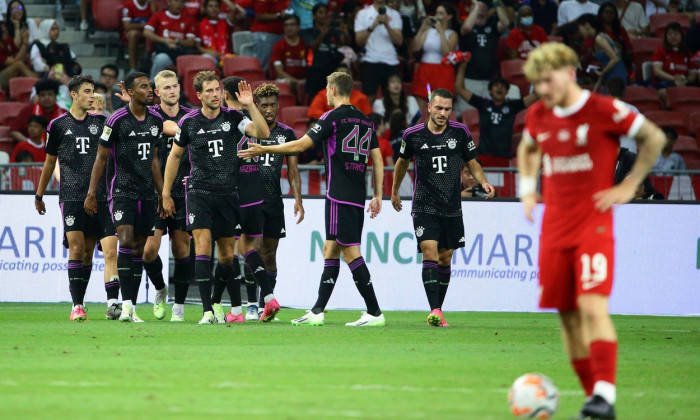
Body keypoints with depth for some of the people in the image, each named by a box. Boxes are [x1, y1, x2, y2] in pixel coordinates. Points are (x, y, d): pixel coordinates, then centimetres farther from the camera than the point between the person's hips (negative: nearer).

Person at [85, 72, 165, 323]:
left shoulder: (156, 120, 9)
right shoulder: (118, 120, -9)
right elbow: (101, 158, -4)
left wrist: (163, 193, 18)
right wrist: (91, 193, -7)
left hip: (146, 193, 6)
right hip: (121, 190, -6)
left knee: (140, 248, 5)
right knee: (126, 240, -19)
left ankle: (131, 308, 8)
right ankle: (126, 304, -18)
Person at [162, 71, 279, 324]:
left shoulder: (233, 118, 0)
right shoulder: (189, 123, 0)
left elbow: (263, 133, -14)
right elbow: (175, 156, 12)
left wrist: (250, 105, -24)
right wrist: (166, 194, 12)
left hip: (227, 194, 2)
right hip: (199, 193, -2)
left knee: (226, 255, 7)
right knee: (203, 247, -15)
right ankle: (207, 311, -16)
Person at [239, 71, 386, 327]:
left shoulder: (334, 116, -7)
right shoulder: (365, 121, 15)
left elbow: (301, 145, -8)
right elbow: (377, 159, 15)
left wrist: (264, 150, 2)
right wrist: (378, 196, 18)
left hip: (340, 197, -8)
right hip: (357, 198, 8)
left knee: (350, 252, -7)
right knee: (330, 249, 11)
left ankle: (374, 313, -10)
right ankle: (317, 312, 12)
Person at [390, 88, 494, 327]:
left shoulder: (460, 132, -1)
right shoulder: (413, 135, -3)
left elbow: (472, 162, 10)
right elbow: (402, 161, 15)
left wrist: (483, 182, -9)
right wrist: (394, 191, 26)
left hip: (452, 208, 2)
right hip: (424, 207, -2)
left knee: (445, 259, 7)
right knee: (430, 253, -17)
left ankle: (438, 311, 18)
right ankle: (434, 310, -24)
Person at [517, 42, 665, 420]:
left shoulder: (604, 110, -8)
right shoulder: (538, 115, 9)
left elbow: (653, 138, 2)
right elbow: (527, 149, 31)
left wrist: (629, 186, -2)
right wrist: (527, 189, 17)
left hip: (594, 223, -6)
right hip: (554, 225, 6)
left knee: (593, 305, -19)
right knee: (567, 314, 4)